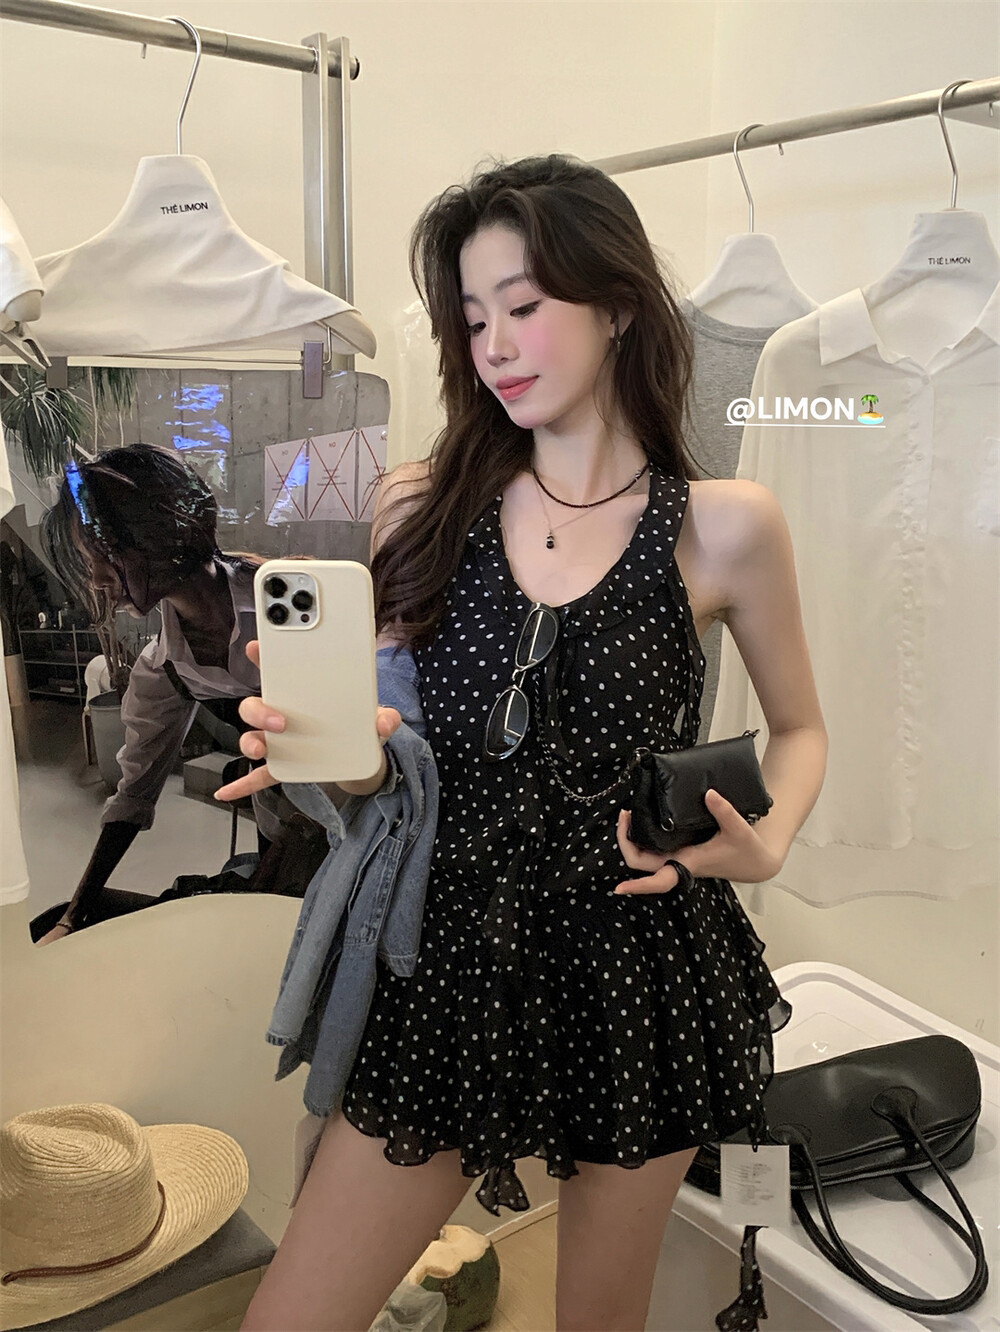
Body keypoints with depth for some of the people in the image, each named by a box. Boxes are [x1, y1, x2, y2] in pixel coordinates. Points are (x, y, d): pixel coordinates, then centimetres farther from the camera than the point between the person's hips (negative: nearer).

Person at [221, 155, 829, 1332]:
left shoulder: (721, 525, -5)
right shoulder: (424, 507, 0)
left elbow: (799, 728, 8)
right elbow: (385, 753, 6)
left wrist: (765, 848, -11)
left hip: (640, 977, -1)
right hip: (453, 966, 2)